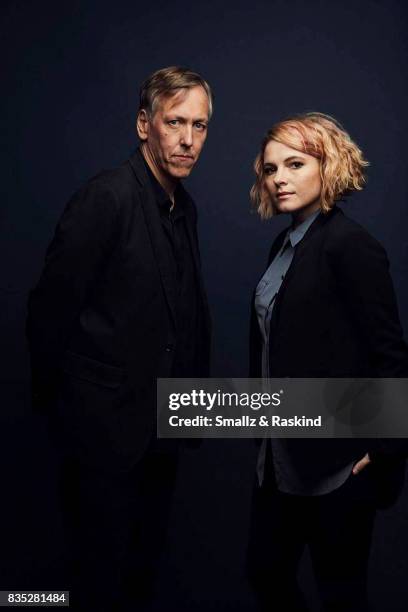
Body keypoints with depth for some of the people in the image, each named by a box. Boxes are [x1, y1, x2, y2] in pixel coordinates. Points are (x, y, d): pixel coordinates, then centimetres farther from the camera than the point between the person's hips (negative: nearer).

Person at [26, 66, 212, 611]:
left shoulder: (184, 207, 7)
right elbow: (50, 309, -18)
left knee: (143, 562, 23)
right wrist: (55, 399, -8)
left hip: (161, 426, 8)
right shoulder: (107, 198, -19)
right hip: (107, 428, -7)